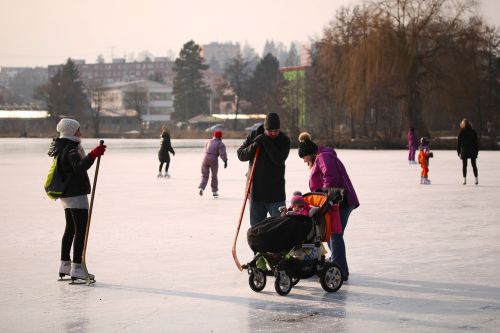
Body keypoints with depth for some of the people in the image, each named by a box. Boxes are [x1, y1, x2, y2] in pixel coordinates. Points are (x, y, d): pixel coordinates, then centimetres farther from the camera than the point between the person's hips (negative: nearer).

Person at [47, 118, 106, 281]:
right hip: (77, 194, -11)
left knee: (70, 229, 19)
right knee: (80, 231, -10)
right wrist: (93, 155, -48)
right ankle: (76, 268, -15)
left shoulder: (59, 147, 11)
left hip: (66, 195, 11)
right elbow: (80, 167, -36)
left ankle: (65, 265, 26)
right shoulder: (71, 150, -19)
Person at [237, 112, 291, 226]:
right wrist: (253, 147, -18)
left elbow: (279, 159, -20)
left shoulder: (284, 140, -5)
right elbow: (240, 155, 0)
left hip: (275, 192, -2)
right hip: (255, 189, 2)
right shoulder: (254, 135, 1)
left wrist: (266, 143, -23)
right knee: (256, 225, 9)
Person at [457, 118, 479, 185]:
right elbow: (476, 142, 6)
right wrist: (476, 151, 12)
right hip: (472, 151, 2)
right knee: (474, 165, 8)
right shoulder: (473, 132, 2)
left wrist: (458, 151, 3)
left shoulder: (461, 132, -6)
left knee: (464, 165, 3)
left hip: (464, 151, -2)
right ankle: (476, 179, 4)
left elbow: (459, 142, -4)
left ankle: (464, 179, -2)